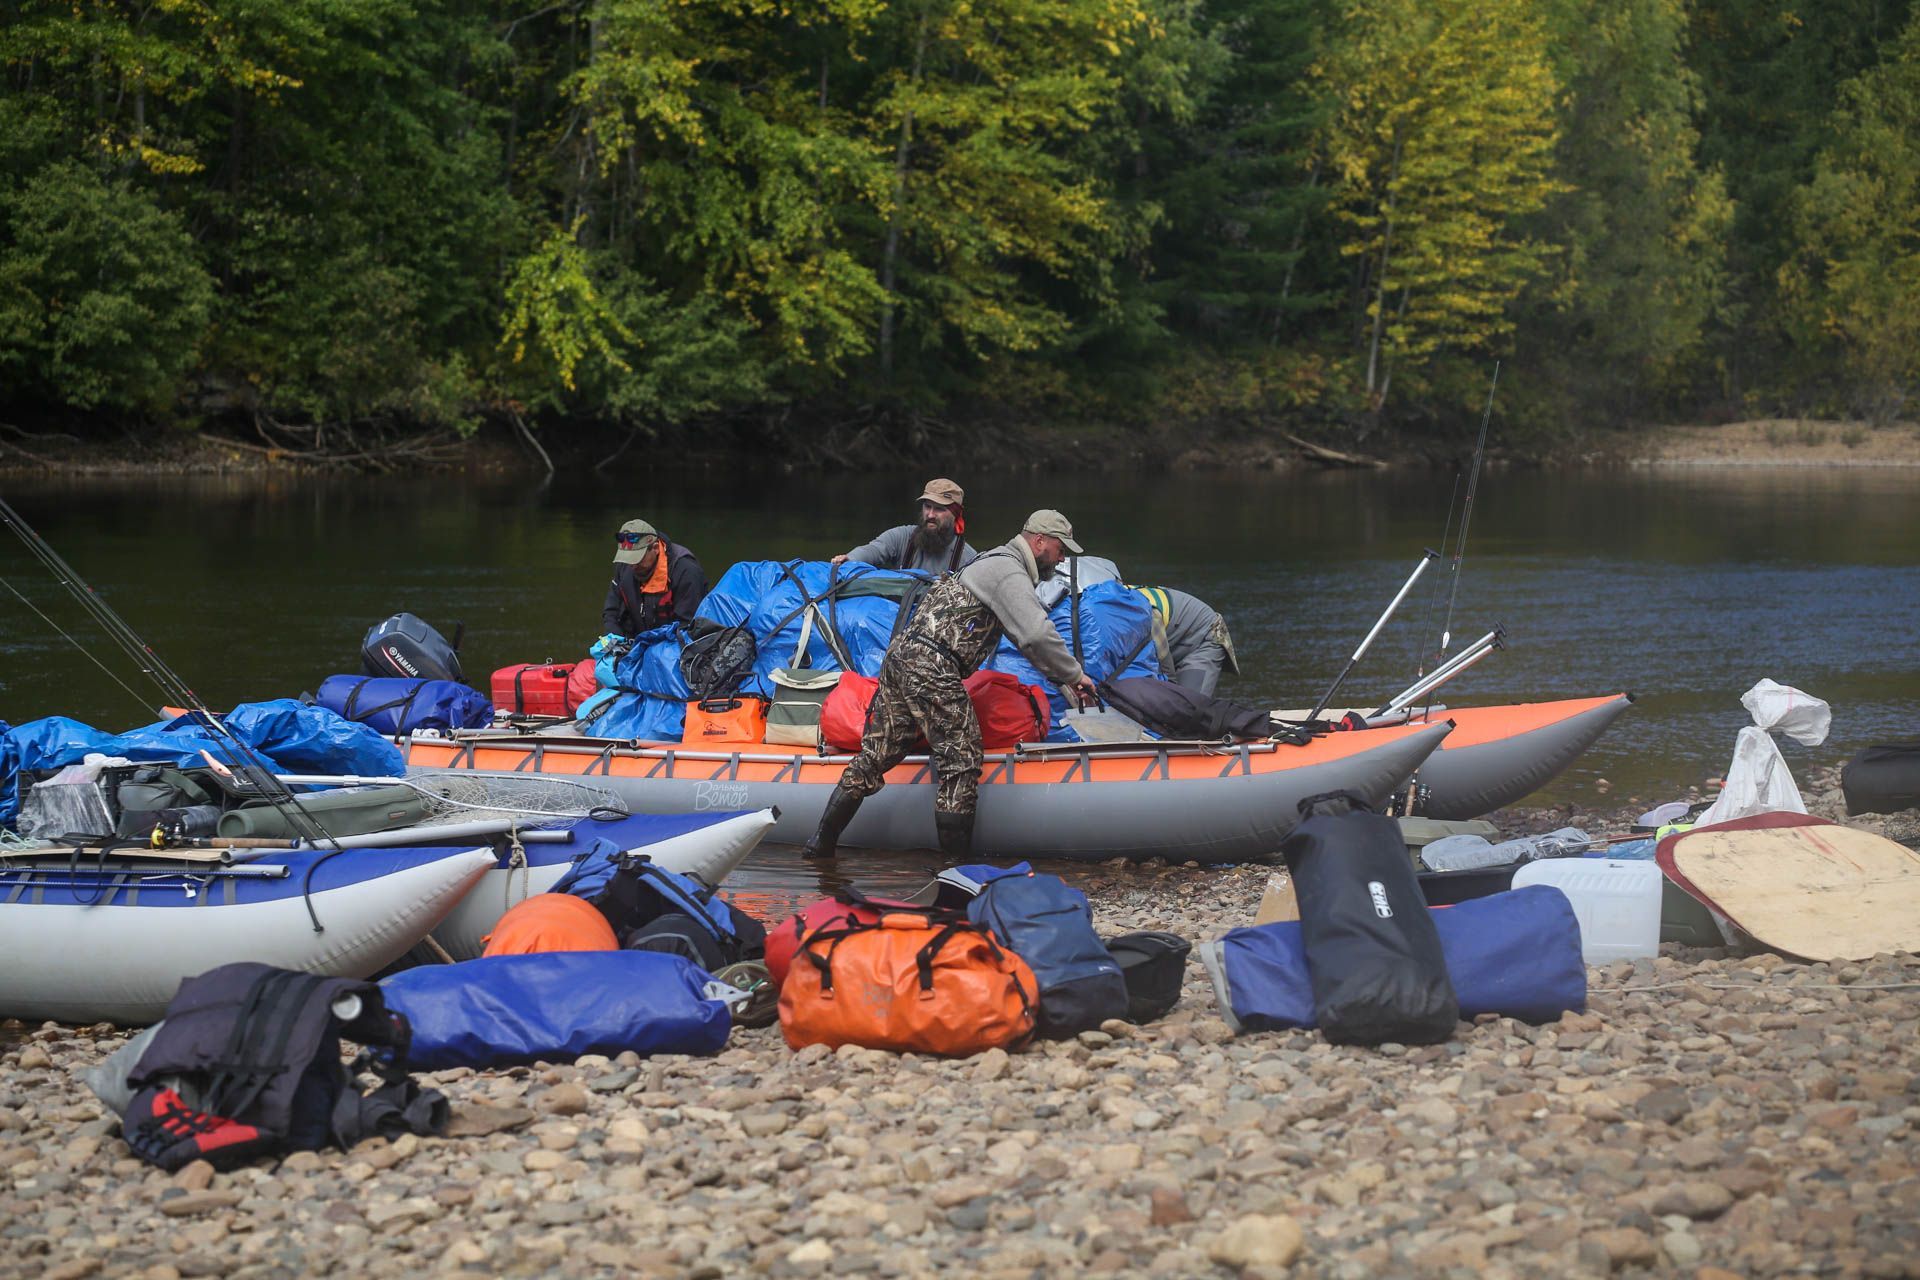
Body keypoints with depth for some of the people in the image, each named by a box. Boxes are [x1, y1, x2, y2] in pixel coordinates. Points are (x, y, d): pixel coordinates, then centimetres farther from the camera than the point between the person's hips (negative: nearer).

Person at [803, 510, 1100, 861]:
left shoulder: (996, 563, 27)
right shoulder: (1009, 572, -6)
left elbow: (1028, 638, 34)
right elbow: (1038, 636, -18)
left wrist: (1062, 680, 31)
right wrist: (1074, 675, -5)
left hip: (900, 657, 10)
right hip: (931, 667, -10)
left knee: (875, 756, 12)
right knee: (962, 760, -5)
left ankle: (821, 844, 15)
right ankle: (956, 864, -3)